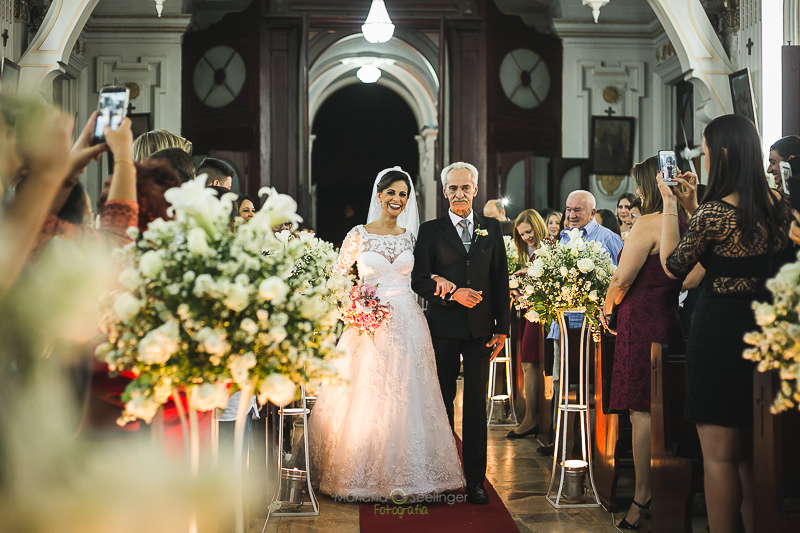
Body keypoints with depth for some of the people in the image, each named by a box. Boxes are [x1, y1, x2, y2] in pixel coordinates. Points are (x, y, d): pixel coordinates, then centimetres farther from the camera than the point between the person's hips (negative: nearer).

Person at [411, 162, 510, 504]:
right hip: (443, 328, -1)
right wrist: (453, 293, -18)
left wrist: (502, 328, 3)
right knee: (443, 402, 7)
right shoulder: (430, 231, 3)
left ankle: (475, 479, 8)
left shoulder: (492, 229, 9)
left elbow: (501, 281, 8)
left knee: (476, 405, 2)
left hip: (481, 328, 1)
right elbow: (419, 280, -3)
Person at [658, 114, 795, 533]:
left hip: (720, 331, -7)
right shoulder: (780, 205, 4)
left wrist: (670, 206, 1)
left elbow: (673, 266, -5)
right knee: (750, 453, 19)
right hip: (766, 330, 7)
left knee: (719, 455, 1)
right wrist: (693, 208, 17)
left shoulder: (715, 212, -18)